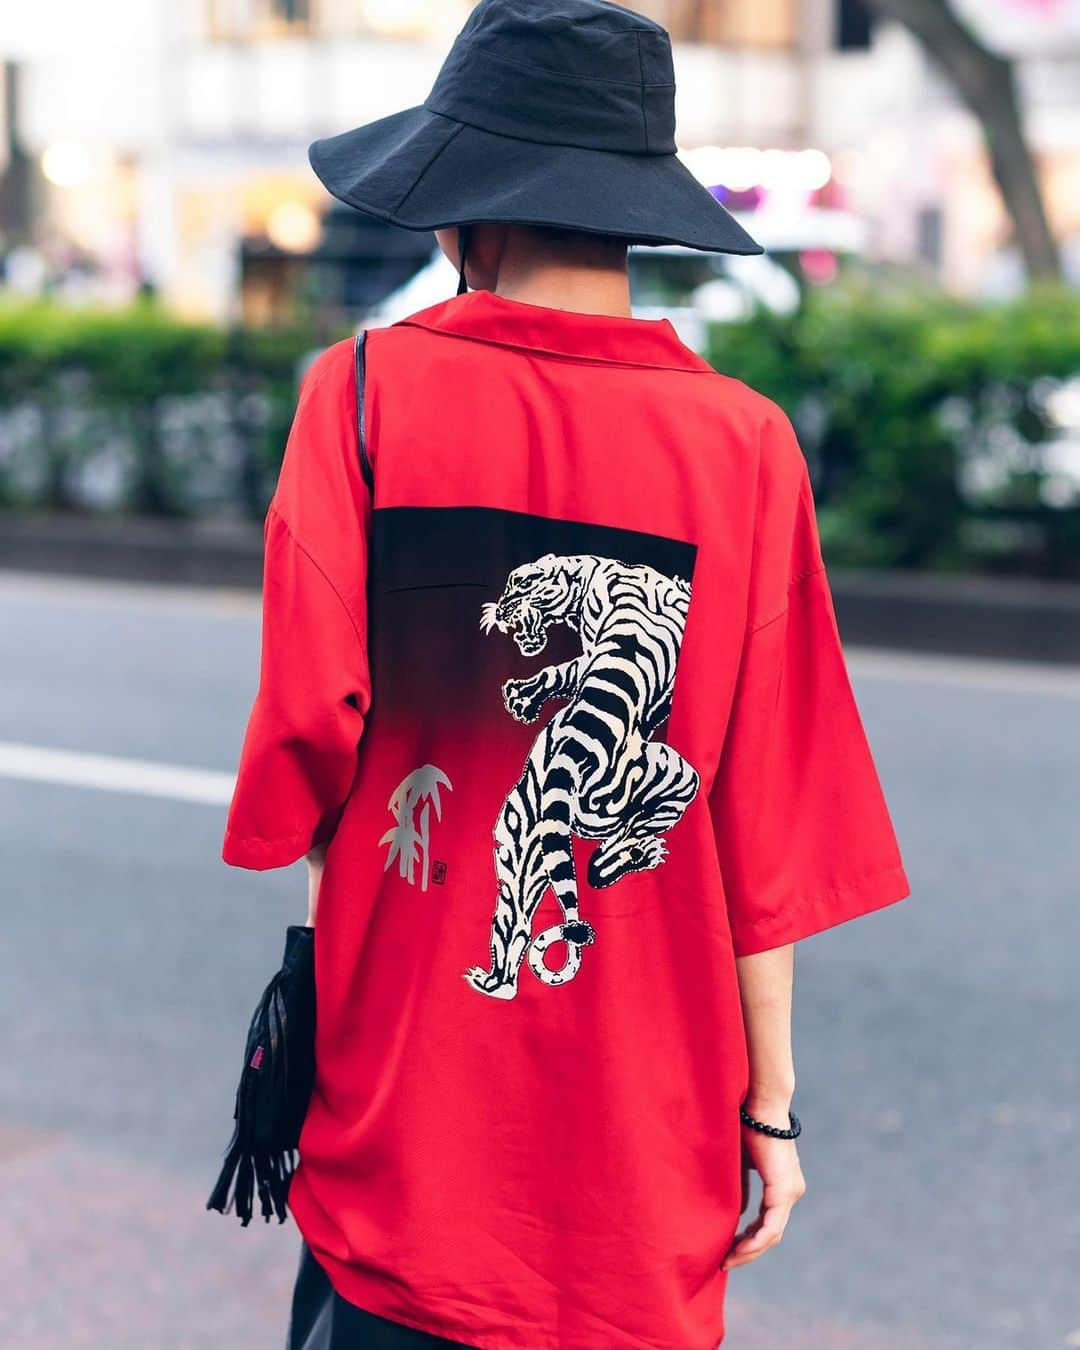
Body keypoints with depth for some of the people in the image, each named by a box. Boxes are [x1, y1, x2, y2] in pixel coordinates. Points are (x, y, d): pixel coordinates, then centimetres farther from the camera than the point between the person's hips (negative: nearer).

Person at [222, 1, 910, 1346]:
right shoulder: (746, 444, -6)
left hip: (404, 1119, -1)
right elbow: (771, 824, -4)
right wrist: (768, 1103, 6)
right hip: (648, 1139, 1)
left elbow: (308, 720, -12)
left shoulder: (369, 390, -9)